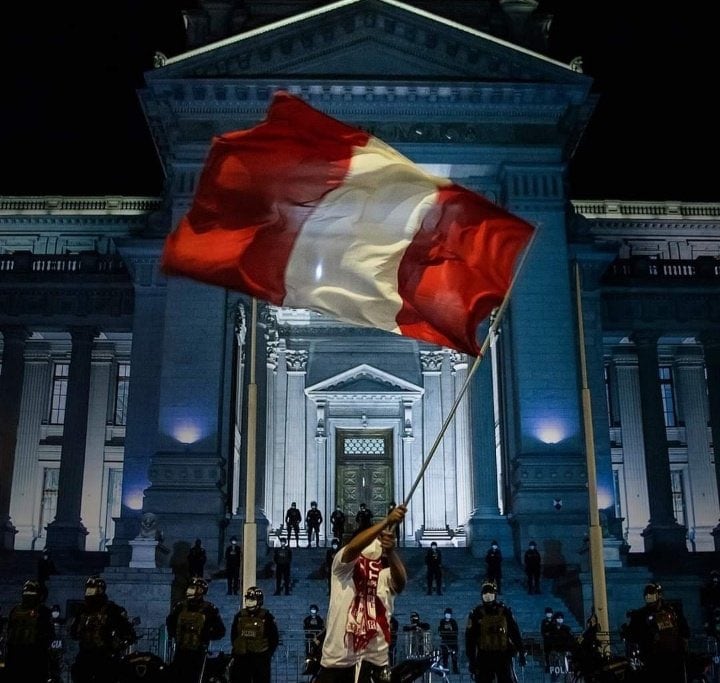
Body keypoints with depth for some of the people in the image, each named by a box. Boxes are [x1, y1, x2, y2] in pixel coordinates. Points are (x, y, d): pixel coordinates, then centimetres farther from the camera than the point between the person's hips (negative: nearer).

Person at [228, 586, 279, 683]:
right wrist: (236, 650, 11)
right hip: (241, 658, 3)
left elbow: (274, 638, 3)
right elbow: (233, 635, 19)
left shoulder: (266, 617, -1)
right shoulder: (239, 616, 8)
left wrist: (268, 655, -2)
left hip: (260, 659, -3)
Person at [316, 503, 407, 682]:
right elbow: (353, 546, -25)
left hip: (375, 658, 2)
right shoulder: (344, 566, -2)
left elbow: (401, 583, -20)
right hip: (338, 657, -2)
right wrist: (387, 521, -34)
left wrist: (390, 551, -40)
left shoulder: (388, 573, 4)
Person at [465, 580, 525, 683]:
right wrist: (471, 660, -4)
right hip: (484, 657, 0)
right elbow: (470, 638, -1)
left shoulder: (505, 611, 3)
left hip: (503, 656, 0)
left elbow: (514, 632, 9)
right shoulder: (476, 614, -1)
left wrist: (520, 652, 6)